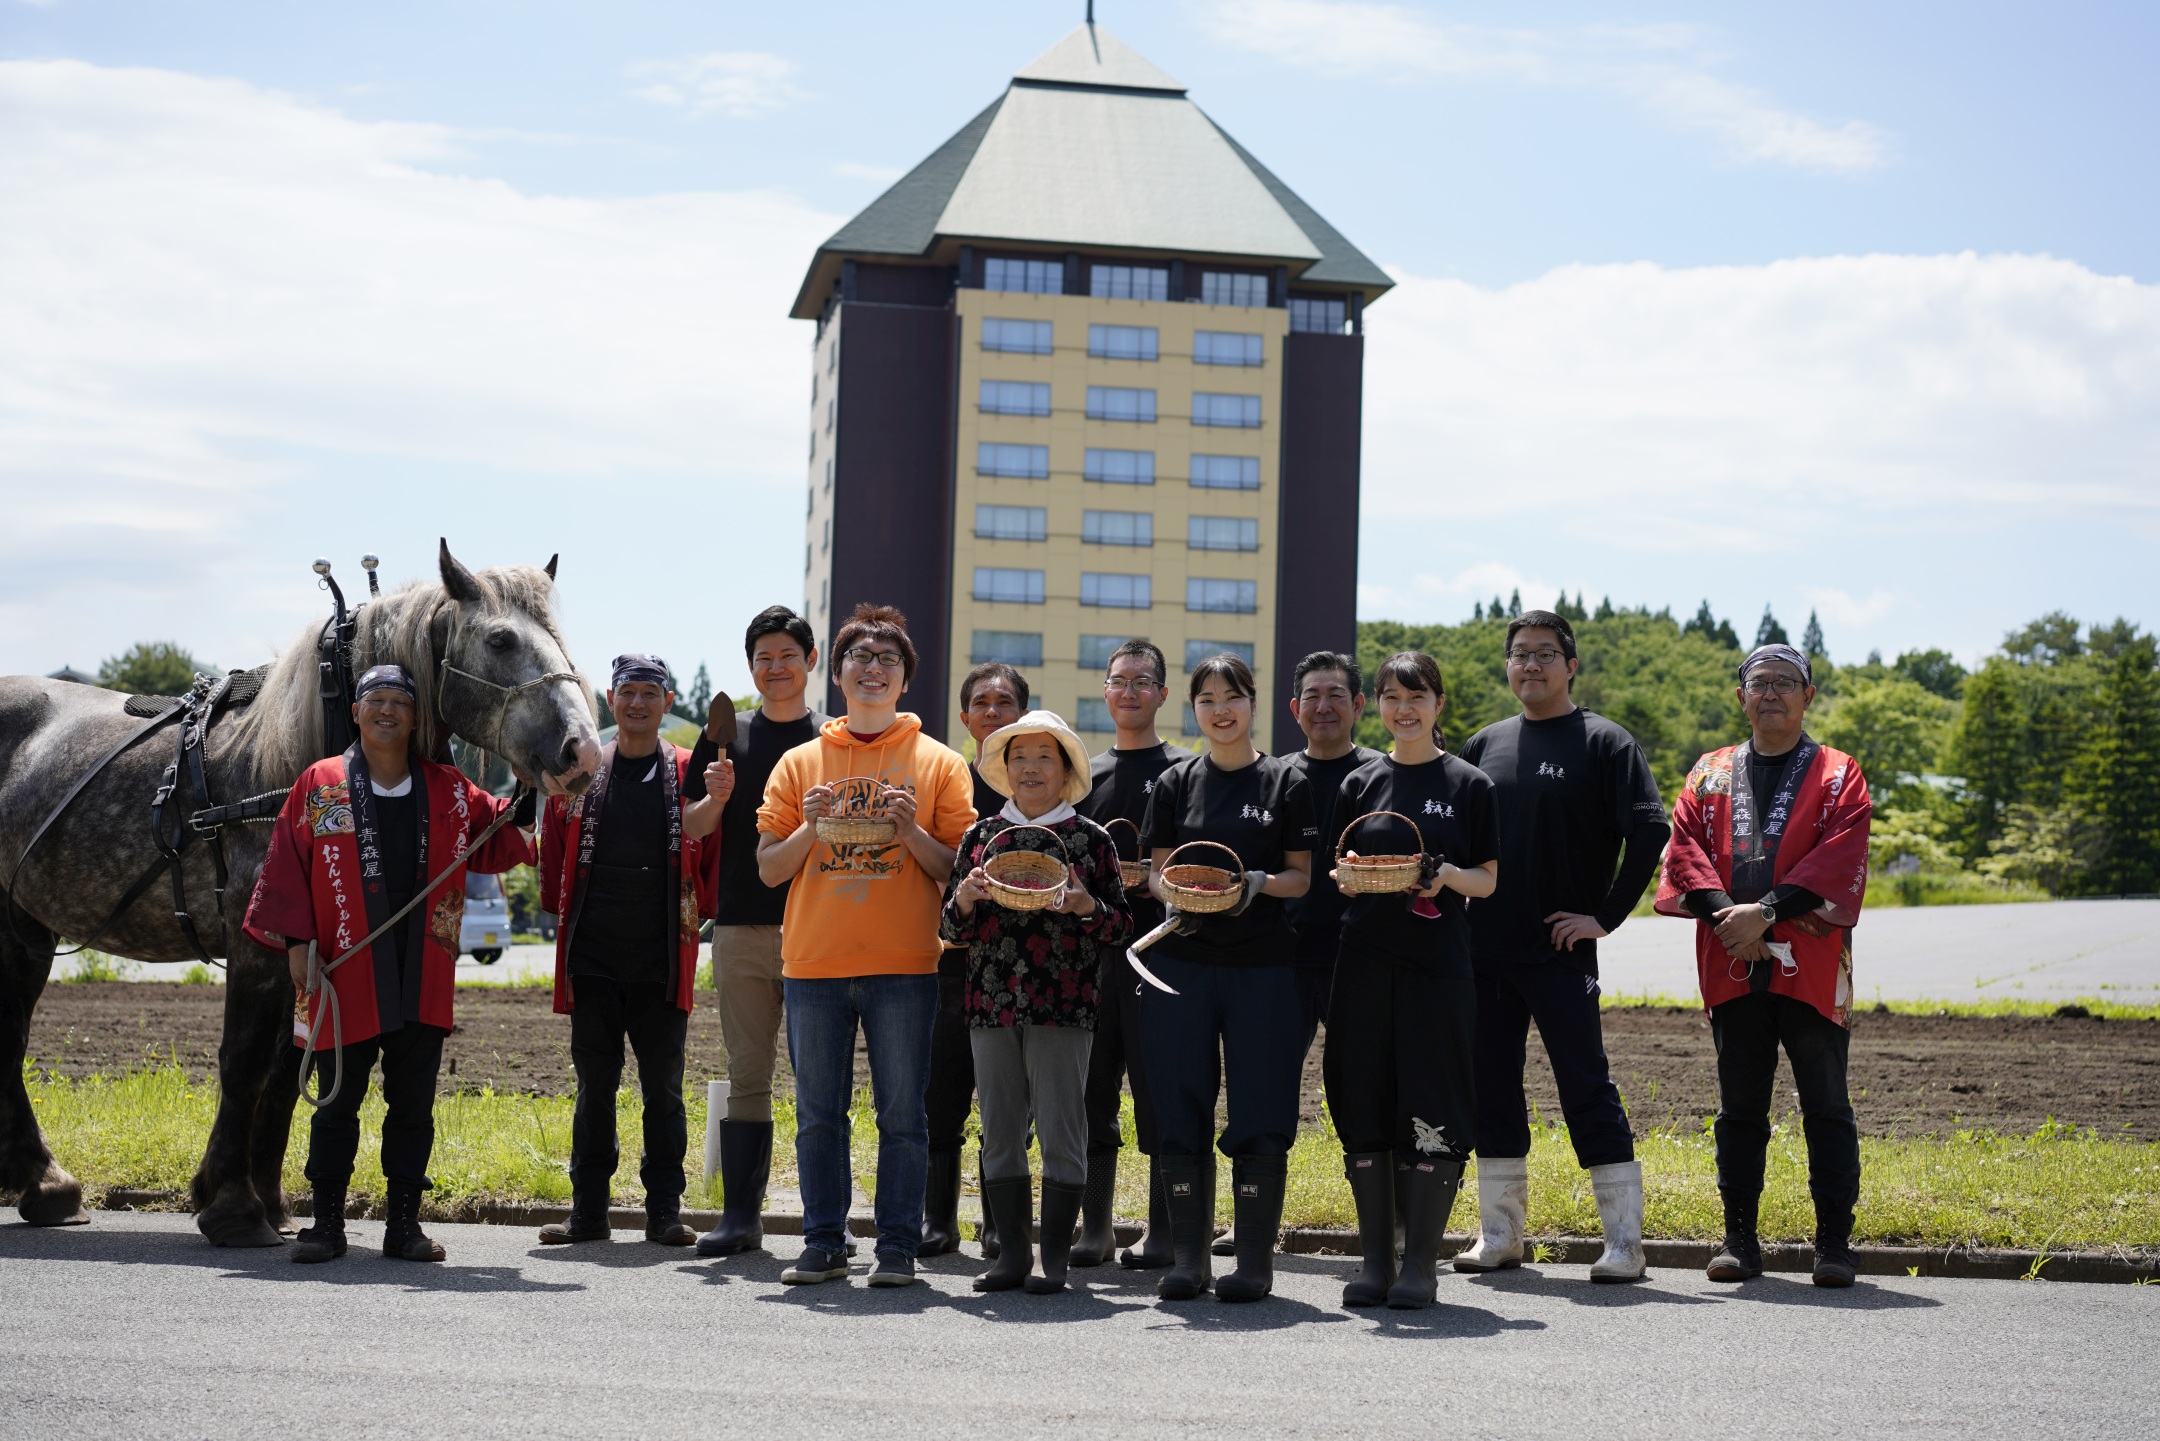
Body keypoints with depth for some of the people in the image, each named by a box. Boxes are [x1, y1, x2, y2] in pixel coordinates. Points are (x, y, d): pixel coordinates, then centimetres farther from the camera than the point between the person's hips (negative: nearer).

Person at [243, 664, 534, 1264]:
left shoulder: (448, 790, 8)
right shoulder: (318, 785, 3)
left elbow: (491, 850, 16)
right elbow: (287, 867, 1)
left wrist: (520, 815, -3)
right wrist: (296, 939, -6)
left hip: (423, 977, 2)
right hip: (346, 975, -2)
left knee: (413, 1104, 7)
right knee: (338, 1100, 5)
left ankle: (404, 1225, 16)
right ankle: (328, 1223, 15)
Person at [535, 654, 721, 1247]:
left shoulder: (690, 774, 4)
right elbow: (554, 851, 15)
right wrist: (562, 912, 13)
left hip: (661, 960, -1)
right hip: (592, 958, 2)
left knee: (663, 1089, 2)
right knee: (594, 1087, 7)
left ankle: (664, 1212, 10)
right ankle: (588, 1211, 14)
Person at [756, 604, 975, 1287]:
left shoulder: (939, 763, 6)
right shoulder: (800, 763, 11)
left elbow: (959, 869, 4)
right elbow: (768, 868, 9)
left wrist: (912, 833, -13)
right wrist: (811, 828, -8)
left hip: (902, 965, -2)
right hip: (814, 962, 2)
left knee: (901, 1112, 0)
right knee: (818, 1113, 6)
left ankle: (897, 1245, 8)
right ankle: (824, 1243, 15)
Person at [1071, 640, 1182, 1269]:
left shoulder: (1183, 771, 4)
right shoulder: (1086, 774, 18)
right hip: (1094, 950, 5)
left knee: (1160, 1092, -3)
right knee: (1093, 1088, 6)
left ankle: (1163, 1233, 4)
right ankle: (1095, 1227, 14)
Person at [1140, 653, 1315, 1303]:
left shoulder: (1285, 781, 5)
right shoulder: (1176, 782, 11)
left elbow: (1302, 876, 4)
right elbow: (1158, 871, 10)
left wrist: (1260, 883, -16)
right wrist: (1175, 896, -11)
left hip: (1262, 963, -2)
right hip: (1182, 962, 2)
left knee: (1260, 1113, -3)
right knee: (1181, 1108, 1)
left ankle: (1255, 1260, 5)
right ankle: (1188, 1257, 10)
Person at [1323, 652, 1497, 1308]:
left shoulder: (1469, 784, 4)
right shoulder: (1361, 782, 11)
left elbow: (1487, 879, 5)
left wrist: (1447, 877, -15)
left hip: (1438, 962, -3)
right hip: (1365, 958, 3)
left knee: (1432, 1108, -6)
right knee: (1364, 1106, 2)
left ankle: (1420, 1264, 2)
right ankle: (1375, 1261, 11)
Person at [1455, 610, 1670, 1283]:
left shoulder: (1604, 742, -3)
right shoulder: (1485, 744, 13)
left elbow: (1649, 831, -11)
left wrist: (1606, 916, -13)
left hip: (1561, 952, -5)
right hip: (1484, 950, 5)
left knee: (1587, 1090, -5)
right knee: (1491, 1089, 9)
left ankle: (1624, 1240, 1)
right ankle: (1500, 1234, 18)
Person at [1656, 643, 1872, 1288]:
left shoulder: (1838, 776, 6)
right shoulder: (1710, 774, 15)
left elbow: (1839, 857, -8)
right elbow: (1684, 847, 3)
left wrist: (1766, 911, -18)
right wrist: (1724, 912, -13)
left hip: (1811, 965, -2)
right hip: (1732, 964, 2)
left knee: (1825, 1107, 2)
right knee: (1739, 1108, 7)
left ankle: (1834, 1241, 9)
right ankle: (1739, 1239, 14)